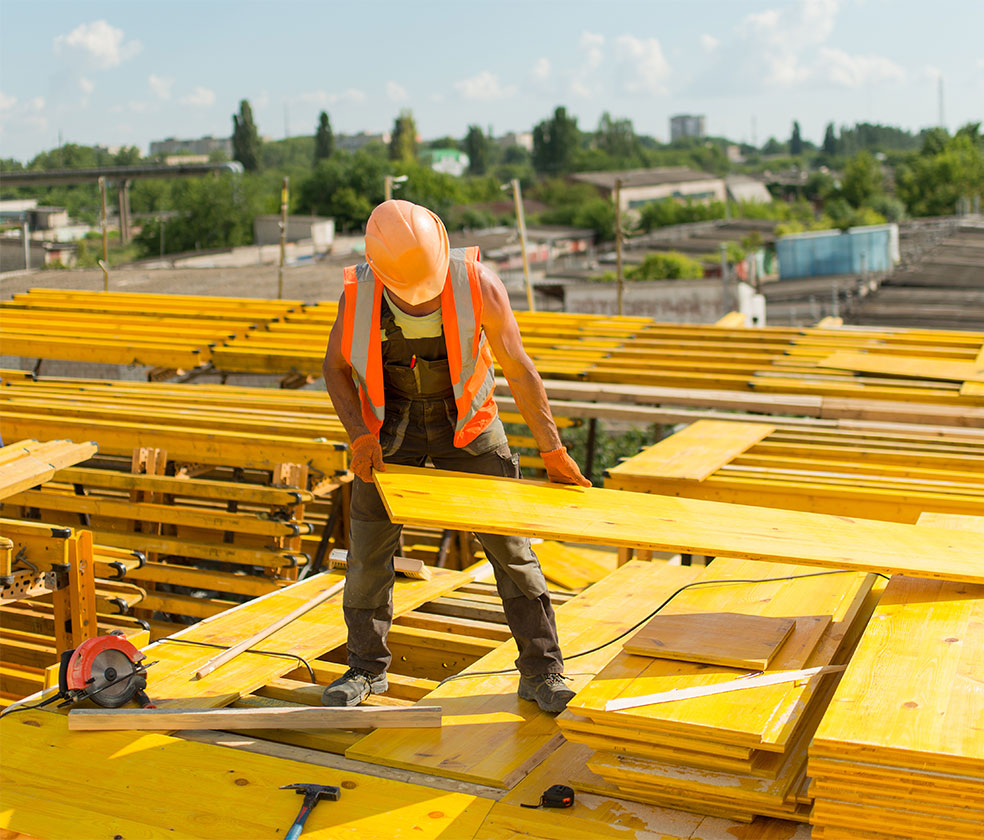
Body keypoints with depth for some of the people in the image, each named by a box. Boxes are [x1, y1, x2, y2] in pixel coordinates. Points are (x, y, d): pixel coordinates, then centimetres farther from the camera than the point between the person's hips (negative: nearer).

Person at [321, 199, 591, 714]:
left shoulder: (477, 284, -26)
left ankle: (541, 671, 7)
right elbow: (336, 367, -4)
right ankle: (367, 670, 21)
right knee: (370, 544, 3)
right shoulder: (360, 293, -21)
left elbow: (519, 369, -16)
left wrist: (552, 451, -12)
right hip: (390, 426, 1)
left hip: (465, 421, -1)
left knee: (508, 540, -4)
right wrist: (359, 434, -18)